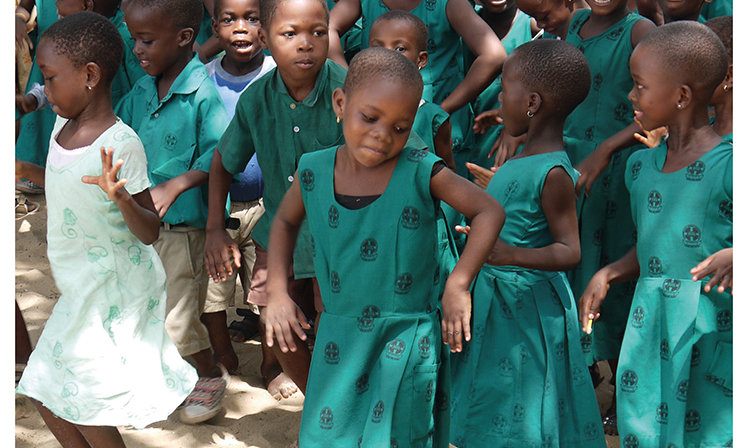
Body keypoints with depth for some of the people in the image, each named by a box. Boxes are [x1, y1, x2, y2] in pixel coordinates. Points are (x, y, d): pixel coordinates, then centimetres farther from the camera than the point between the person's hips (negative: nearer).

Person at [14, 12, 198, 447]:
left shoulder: (121, 143, -23)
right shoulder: (64, 126, 1)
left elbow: (149, 233, -22)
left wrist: (121, 197, -39)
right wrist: (26, 170, 12)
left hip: (115, 293, -8)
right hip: (82, 292, 8)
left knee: (85, 409, 0)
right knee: (46, 395, 15)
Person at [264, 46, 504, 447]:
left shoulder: (421, 173, -12)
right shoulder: (314, 172, -2)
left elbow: (490, 212, -6)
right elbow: (285, 221, 17)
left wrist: (458, 285, -10)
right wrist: (277, 293, 9)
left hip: (406, 344, -3)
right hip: (338, 344, 3)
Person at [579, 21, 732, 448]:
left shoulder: (727, 168, -14)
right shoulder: (641, 166, 9)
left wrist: (734, 258, -33)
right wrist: (608, 273, 5)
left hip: (711, 330, -6)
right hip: (649, 327, 7)